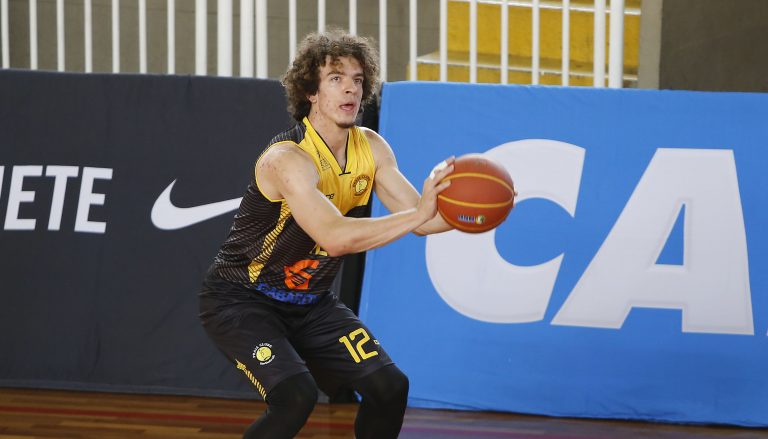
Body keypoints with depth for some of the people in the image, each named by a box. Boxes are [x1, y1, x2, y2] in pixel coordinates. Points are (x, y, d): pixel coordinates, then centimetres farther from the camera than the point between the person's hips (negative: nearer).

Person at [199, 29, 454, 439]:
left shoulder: (371, 149, -4)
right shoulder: (287, 159, -28)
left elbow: (416, 215, -4)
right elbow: (334, 237, -40)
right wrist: (418, 214, -46)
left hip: (309, 303, 7)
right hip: (241, 299, -7)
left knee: (389, 386, -4)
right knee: (295, 395, -28)